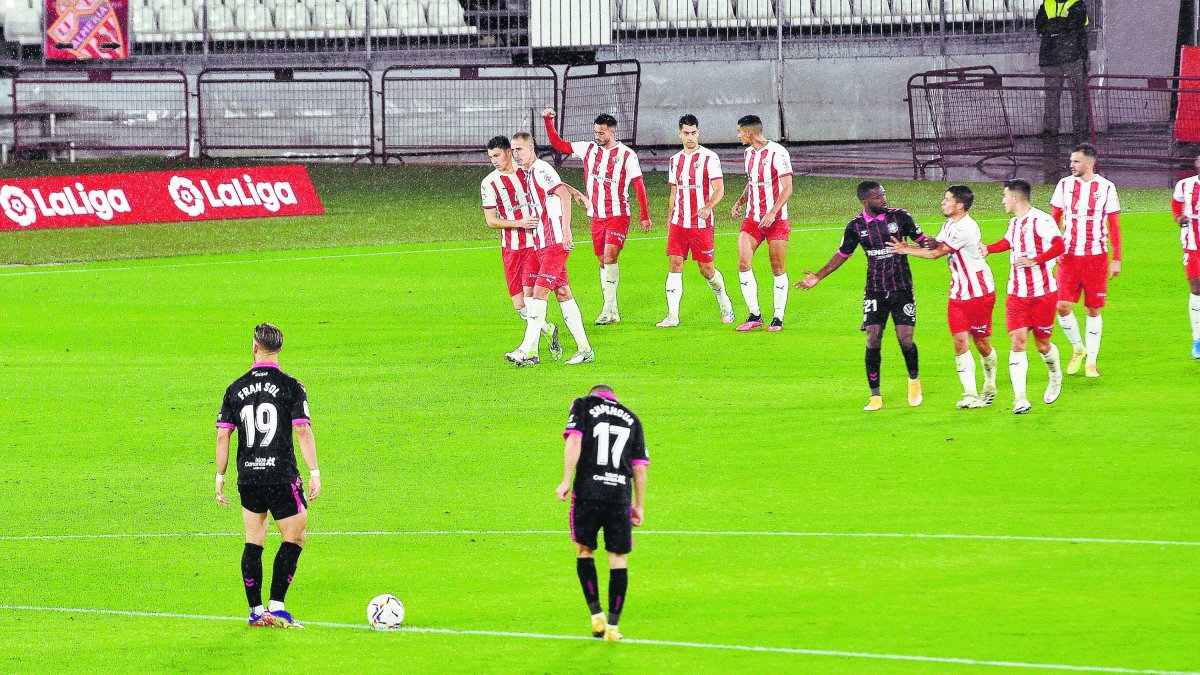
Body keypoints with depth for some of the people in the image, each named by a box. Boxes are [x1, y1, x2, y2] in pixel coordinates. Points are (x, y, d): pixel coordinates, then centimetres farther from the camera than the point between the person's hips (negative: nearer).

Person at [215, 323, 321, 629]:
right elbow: (303, 431, -11)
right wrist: (314, 472, -8)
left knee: (253, 541, 13)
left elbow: (222, 435, 3)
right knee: (294, 538, 5)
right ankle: (276, 606, -4)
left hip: (248, 476, 4)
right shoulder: (290, 386, -5)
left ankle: (256, 611, 13)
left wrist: (220, 477, 11)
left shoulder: (236, 389, 5)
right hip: (282, 475, -4)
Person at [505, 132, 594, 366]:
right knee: (563, 293, 8)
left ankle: (527, 351, -16)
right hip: (542, 243, 10)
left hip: (556, 242, -10)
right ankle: (584, 349, 10)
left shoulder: (541, 169, -11)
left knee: (540, 292, -13)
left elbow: (564, 194, -23)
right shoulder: (525, 173, 18)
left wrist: (566, 230, -28)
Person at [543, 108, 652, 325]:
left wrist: (645, 217, -1)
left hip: (618, 215, -5)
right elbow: (558, 144, 13)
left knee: (609, 257, -19)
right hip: (596, 217, 5)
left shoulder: (627, 155, -6)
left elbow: (639, 185, -2)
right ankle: (613, 312, 10)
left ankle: (609, 309, -19)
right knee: (602, 261, 6)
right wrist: (548, 121, 0)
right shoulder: (588, 149, 7)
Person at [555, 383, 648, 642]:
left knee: (584, 550, 15)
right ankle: (613, 626, 7)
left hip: (587, 490, -2)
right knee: (618, 559, 8)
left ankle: (596, 614, 6)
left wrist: (566, 480, -9)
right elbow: (639, 467, 15)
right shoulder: (631, 419, 19)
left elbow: (574, 441, -7)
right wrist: (639, 505, 19)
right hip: (620, 494, 2)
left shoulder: (583, 405, 10)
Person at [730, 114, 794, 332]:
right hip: (752, 218, 6)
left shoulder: (777, 153, -13)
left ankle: (778, 318, 9)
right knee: (743, 263, -8)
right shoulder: (749, 152, 10)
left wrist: (772, 213, -24)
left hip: (776, 221, -6)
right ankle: (754, 315, -1)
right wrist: (740, 202, 8)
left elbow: (787, 188, -15)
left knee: (778, 268, 0)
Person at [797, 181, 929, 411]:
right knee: (873, 339, -8)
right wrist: (818, 277, 6)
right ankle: (875, 396, 0)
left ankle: (914, 379, 24)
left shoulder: (899, 217, -3)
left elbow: (922, 239, 4)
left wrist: (932, 244, -20)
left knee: (905, 339, -6)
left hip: (902, 289, -1)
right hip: (875, 292, 1)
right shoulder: (856, 226, 1)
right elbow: (842, 255, 12)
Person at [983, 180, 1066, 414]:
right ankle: (1019, 398, -12)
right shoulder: (1014, 223, 10)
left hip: (1043, 293, -6)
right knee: (1018, 342, -8)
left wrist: (1034, 261, -28)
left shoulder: (1040, 220, -16)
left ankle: (1055, 377, 39)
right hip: (1017, 295, 6)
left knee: (1042, 344, 7)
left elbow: (1059, 246, -26)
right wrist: (987, 250, 30)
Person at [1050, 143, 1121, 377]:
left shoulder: (1106, 188, -2)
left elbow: (1114, 226, 2)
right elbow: (1054, 220, 12)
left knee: (1094, 310, 3)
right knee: (1063, 307, -8)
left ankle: (1091, 362, 11)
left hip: (1096, 257, -2)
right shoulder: (1065, 185, 5)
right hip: (1069, 257, 2)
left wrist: (1117, 259, 0)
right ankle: (1077, 349, 17)